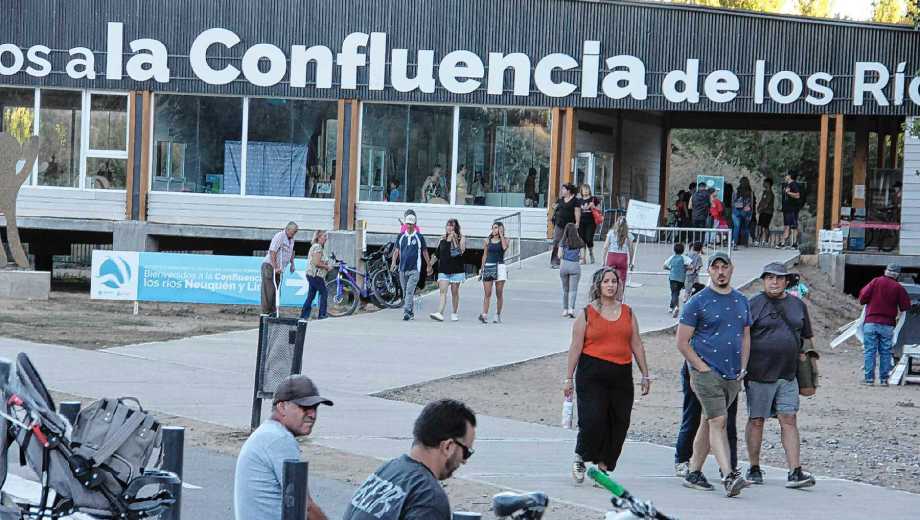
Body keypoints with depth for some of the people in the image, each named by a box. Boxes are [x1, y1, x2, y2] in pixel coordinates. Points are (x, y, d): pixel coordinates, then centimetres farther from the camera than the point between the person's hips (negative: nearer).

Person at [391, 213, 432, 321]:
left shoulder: (419, 237, 2)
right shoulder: (401, 236, 10)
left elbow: (424, 252, 9)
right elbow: (397, 250, 7)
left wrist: (429, 265, 12)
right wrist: (394, 262, -9)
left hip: (414, 269, -4)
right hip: (402, 268, 4)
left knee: (410, 291, -16)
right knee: (405, 293, 10)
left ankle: (406, 312, -21)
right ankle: (411, 312, 22)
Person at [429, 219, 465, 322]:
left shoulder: (461, 238, 0)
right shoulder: (443, 238, 10)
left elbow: (461, 251, -16)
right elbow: (437, 254, 17)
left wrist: (453, 238, -17)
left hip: (456, 270, -2)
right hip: (443, 269, 2)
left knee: (454, 292, 6)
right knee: (442, 291, -10)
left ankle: (454, 313, 19)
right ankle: (440, 313, -20)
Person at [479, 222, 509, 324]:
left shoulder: (505, 240, 4)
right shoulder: (487, 241, 10)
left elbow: (504, 247, -18)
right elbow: (485, 255, 14)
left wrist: (501, 234, -10)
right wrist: (482, 268, 11)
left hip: (500, 267, -1)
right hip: (488, 267, 1)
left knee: (499, 294, 2)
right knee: (487, 293, -7)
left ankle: (498, 315, 11)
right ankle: (484, 315, -14)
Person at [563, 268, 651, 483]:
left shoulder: (627, 312, 13)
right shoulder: (587, 314, 2)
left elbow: (637, 345, 15)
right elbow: (575, 347, 1)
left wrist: (645, 375, 12)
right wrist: (569, 378, -2)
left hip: (622, 374, 4)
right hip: (592, 374, -4)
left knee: (619, 424, 1)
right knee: (592, 419, -12)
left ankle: (604, 466, 13)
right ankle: (580, 459, 12)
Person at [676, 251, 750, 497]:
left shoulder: (741, 301, 13)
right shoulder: (698, 302, -4)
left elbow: (745, 337, 21)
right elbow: (682, 342, -4)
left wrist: (743, 368, 10)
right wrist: (702, 368, -11)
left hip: (733, 375, 6)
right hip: (707, 373, -6)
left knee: (708, 423, 13)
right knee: (718, 422, -14)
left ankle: (694, 472, 21)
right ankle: (729, 476, -23)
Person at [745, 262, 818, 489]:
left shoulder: (798, 305, 12)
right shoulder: (754, 305, -2)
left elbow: (808, 336, 23)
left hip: (788, 375, 3)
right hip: (759, 374, -3)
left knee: (789, 420, -2)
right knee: (756, 420, 5)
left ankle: (795, 472, -6)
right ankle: (754, 468, 17)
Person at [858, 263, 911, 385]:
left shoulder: (876, 281, -2)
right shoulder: (898, 287, -1)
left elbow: (863, 298, -5)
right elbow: (905, 307, 2)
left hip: (871, 322, -1)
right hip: (888, 325, 1)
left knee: (869, 351, 1)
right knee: (885, 352, 8)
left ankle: (869, 378, -4)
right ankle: (884, 378, 6)